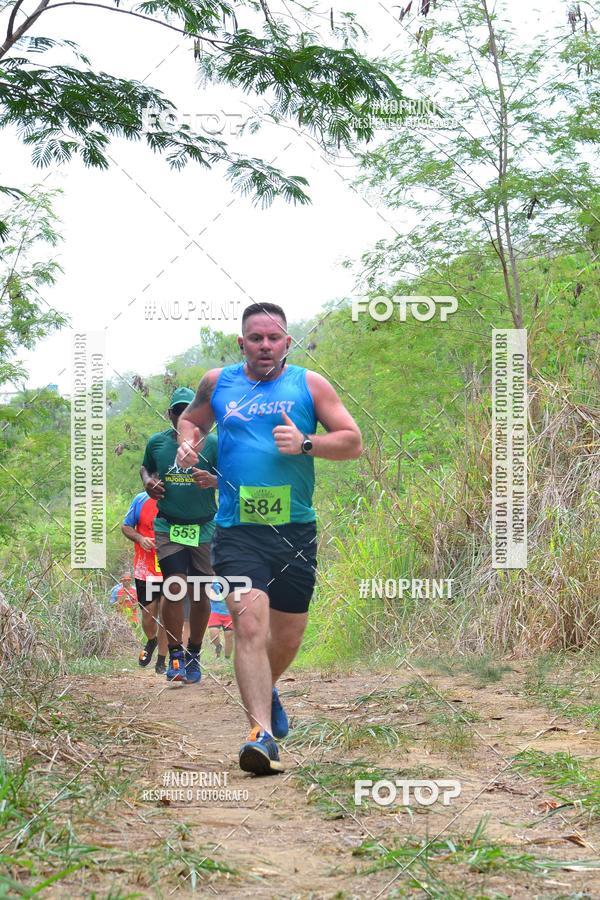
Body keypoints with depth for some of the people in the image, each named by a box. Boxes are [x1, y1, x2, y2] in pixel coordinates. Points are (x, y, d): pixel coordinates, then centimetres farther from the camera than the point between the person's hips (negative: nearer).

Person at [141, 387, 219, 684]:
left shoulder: (212, 444, -2)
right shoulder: (156, 442, 5)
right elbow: (145, 468, 23)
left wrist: (214, 481, -21)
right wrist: (148, 482, 1)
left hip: (203, 528, 0)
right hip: (168, 526, 0)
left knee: (200, 593, 7)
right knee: (174, 587, -15)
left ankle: (194, 656, 23)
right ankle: (175, 656, -9)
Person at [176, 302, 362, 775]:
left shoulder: (310, 384, 5)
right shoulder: (218, 383, 9)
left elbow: (353, 441, 2)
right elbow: (191, 419, 28)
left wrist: (305, 443, -14)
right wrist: (190, 443, 6)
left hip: (296, 530, 1)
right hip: (236, 529, -1)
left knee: (288, 634, 13)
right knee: (249, 622, -20)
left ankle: (266, 689, 45)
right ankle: (263, 732, -25)